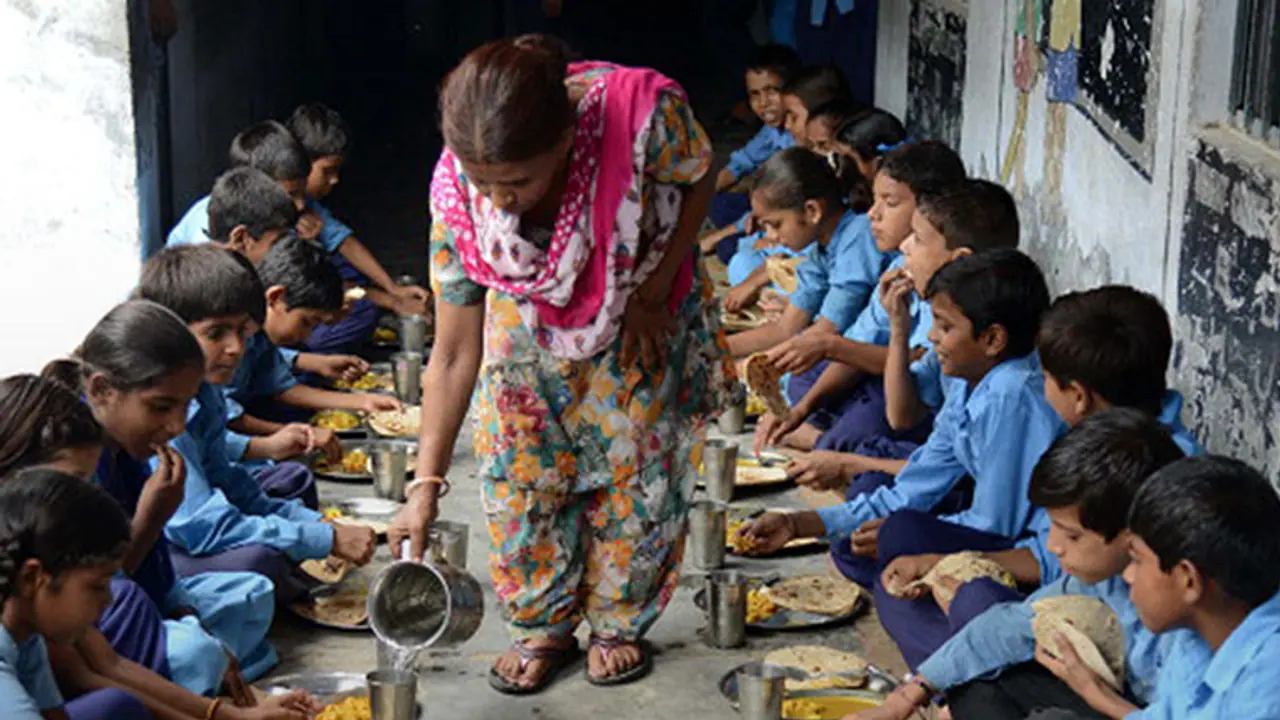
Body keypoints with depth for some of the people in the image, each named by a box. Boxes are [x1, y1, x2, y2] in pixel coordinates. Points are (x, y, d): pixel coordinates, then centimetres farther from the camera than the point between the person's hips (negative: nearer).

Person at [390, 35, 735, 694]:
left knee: (637, 465, 4)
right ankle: (543, 627, 22)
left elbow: (698, 180, -15)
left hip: (647, 311, -1)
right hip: (531, 319, 1)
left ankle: (619, 624, 27)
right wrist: (425, 486, -26)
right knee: (519, 473, 0)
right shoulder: (458, 191, -33)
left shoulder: (644, 113, -42)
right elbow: (455, 356, -24)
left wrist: (651, 297, -16)